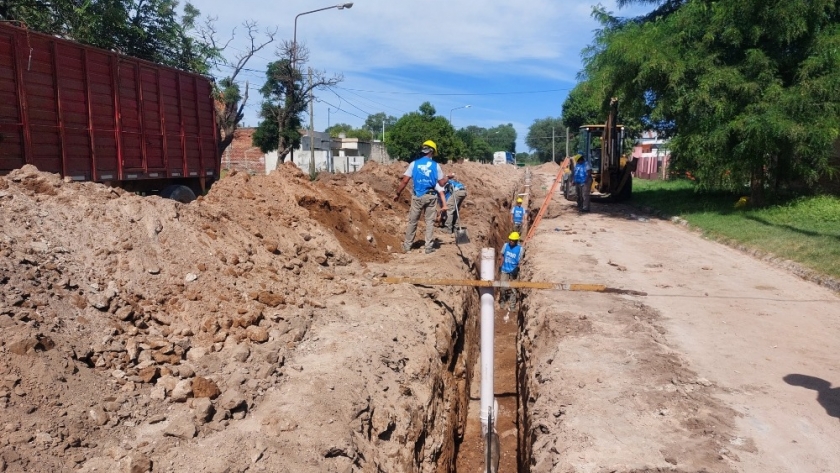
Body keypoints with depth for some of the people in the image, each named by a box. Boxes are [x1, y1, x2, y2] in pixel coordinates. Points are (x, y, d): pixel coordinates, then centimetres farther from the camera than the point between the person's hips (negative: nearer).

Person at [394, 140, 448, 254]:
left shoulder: (414, 163, -4)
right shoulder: (436, 165, -3)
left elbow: (405, 181, -6)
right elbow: (442, 183, 1)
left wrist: (398, 193, 4)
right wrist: (446, 178, 23)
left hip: (417, 196, 0)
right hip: (431, 196, 0)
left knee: (412, 221, 10)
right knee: (430, 221, 7)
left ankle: (407, 246, 18)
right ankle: (429, 247, 8)